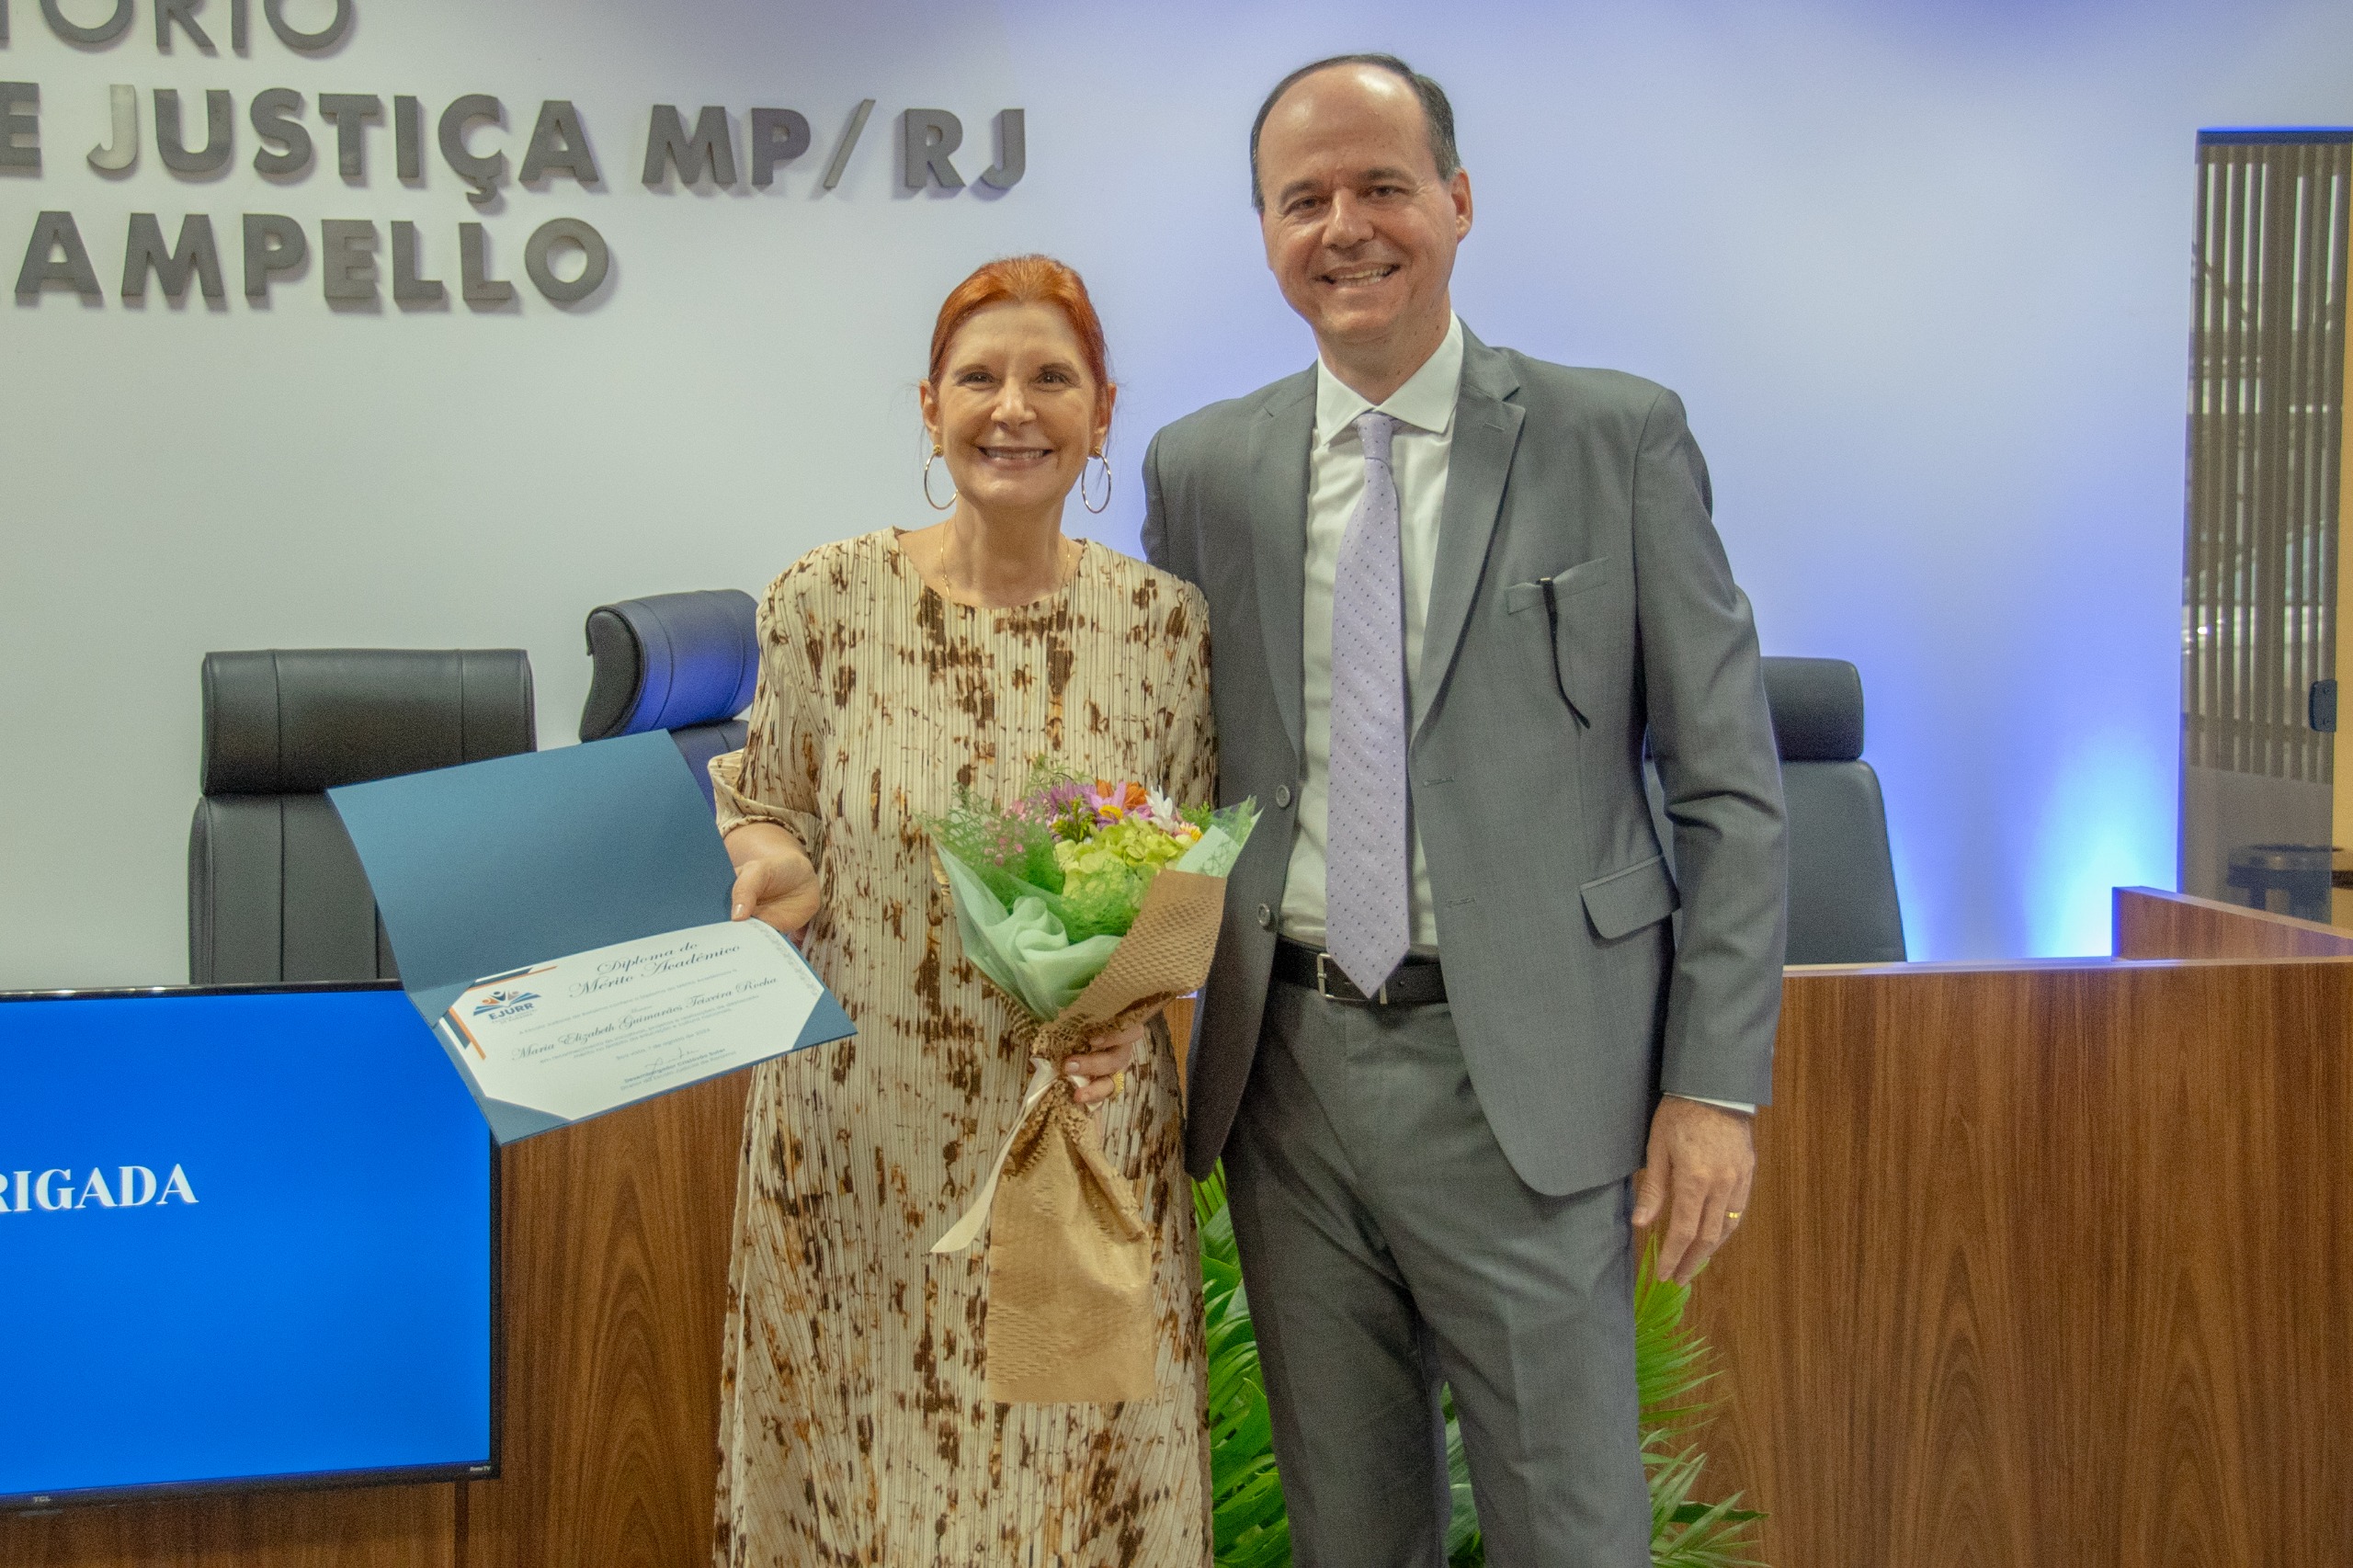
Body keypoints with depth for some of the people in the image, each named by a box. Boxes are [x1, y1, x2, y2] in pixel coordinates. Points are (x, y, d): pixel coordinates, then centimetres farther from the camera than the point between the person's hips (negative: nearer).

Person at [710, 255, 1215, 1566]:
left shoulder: (1165, 621, -4)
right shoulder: (827, 598, -6)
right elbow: (766, 803, 8)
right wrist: (770, 867, -14)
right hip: (859, 1137, 0)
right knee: (861, 1459, 12)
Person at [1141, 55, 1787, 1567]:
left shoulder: (1618, 437, -3)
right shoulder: (1201, 468, 6)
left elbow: (1730, 787, -3)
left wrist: (1718, 1081, -8)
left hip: (1520, 1075, -3)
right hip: (1285, 1071, 3)